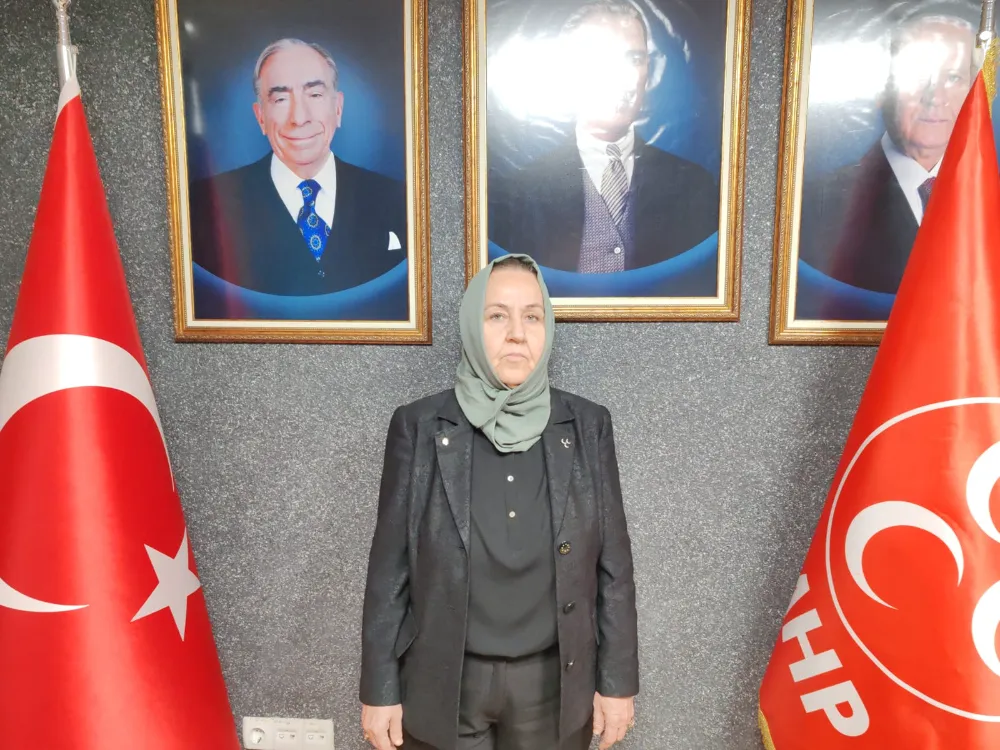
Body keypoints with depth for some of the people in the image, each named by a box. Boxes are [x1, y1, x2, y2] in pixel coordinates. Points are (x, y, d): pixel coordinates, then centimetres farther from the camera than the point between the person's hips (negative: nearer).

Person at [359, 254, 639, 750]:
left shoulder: (588, 427, -5)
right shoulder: (419, 427, -8)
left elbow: (613, 564, -1)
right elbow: (390, 567, -4)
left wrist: (617, 680, 1)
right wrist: (379, 689, -2)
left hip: (554, 681, 1)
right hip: (444, 683, -1)